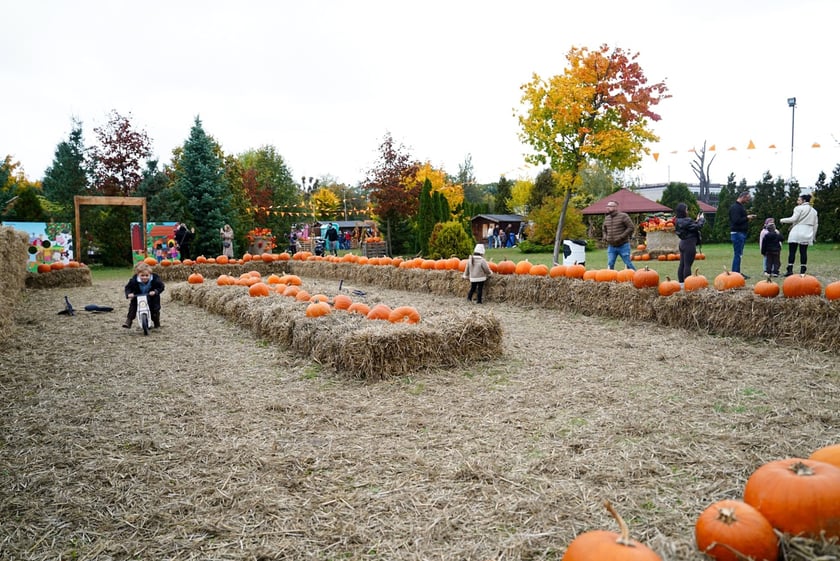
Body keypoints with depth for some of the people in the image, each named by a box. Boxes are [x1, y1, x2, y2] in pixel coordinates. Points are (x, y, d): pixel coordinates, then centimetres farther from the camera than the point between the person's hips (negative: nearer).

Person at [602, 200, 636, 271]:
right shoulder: (606, 218, 10)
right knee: (610, 264, 0)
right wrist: (605, 237, 6)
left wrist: (621, 237, -18)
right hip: (611, 246, 5)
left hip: (623, 246, -5)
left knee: (628, 264, 0)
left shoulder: (623, 216, -8)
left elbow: (631, 227, -12)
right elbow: (604, 230, 26)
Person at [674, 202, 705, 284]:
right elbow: (697, 227, -15)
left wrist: (696, 220, 9)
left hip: (683, 243, 10)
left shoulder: (679, 221, 9)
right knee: (687, 265, -6)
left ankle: (681, 282, 15)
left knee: (682, 264, 11)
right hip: (689, 244, -10)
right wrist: (702, 219, -1)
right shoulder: (686, 221, -20)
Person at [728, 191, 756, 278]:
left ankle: (737, 273, 16)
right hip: (737, 233, -10)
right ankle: (735, 273, -7)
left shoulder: (740, 206, 18)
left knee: (739, 254, 12)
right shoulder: (735, 207, -14)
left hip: (741, 233, 10)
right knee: (738, 254, -9)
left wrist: (747, 218, 7)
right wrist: (747, 218, -13)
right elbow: (736, 221, -24)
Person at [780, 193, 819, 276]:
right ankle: (802, 271, 1)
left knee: (792, 251, -4)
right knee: (803, 252, 5)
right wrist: (813, 235, 21)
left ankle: (790, 270, -9)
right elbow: (816, 224, 17)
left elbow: (794, 219, -11)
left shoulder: (799, 208, -2)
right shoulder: (813, 210, 18)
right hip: (807, 234, 6)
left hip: (797, 232, -6)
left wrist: (783, 220, 2)